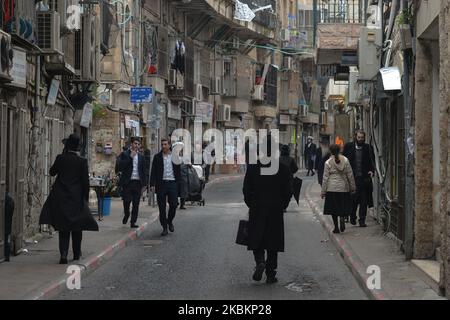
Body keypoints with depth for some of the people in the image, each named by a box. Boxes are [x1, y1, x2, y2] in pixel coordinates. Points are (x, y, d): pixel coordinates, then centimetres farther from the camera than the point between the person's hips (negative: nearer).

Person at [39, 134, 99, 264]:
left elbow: (52, 172, 10)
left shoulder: (60, 158, -6)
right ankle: (76, 253, 23)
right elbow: (85, 181, -5)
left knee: (63, 228, 5)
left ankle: (64, 253, -10)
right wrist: (85, 198, 5)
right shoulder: (82, 161, -8)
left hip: (61, 197, 1)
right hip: (77, 198, -1)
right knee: (77, 226, 14)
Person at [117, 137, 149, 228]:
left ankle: (133, 222, 8)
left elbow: (145, 170, 14)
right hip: (127, 182, -3)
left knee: (136, 204, 1)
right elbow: (120, 167, -10)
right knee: (127, 201, -7)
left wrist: (144, 183, 6)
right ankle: (126, 215, 21)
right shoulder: (124, 154, 3)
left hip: (137, 182, 3)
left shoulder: (141, 157, 14)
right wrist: (130, 157, -12)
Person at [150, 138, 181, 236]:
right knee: (162, 207, 1)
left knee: (173, 205, -4)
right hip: (161, 184, 0)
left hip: (172, 183, 0)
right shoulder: (157, 157, 7)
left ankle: (170, 221, 23)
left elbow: (178, 170, 8)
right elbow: (153, 172, 4)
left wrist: (179, 183, -1)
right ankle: (164, 227, 10)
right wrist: (152, 184, -6)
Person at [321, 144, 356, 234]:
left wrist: (323, 191, 4)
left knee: (333, 207, 6)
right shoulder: (345, 160, 0)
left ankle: (336, 227, 5)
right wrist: (352, 187, 13)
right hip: (343, 187, 2)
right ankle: (342, 218, -15)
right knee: (343, 206, 13)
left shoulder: (328, 162, -5)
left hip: (332, 188, -2)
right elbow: (350, 175, 4)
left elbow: (325, 178, -2)